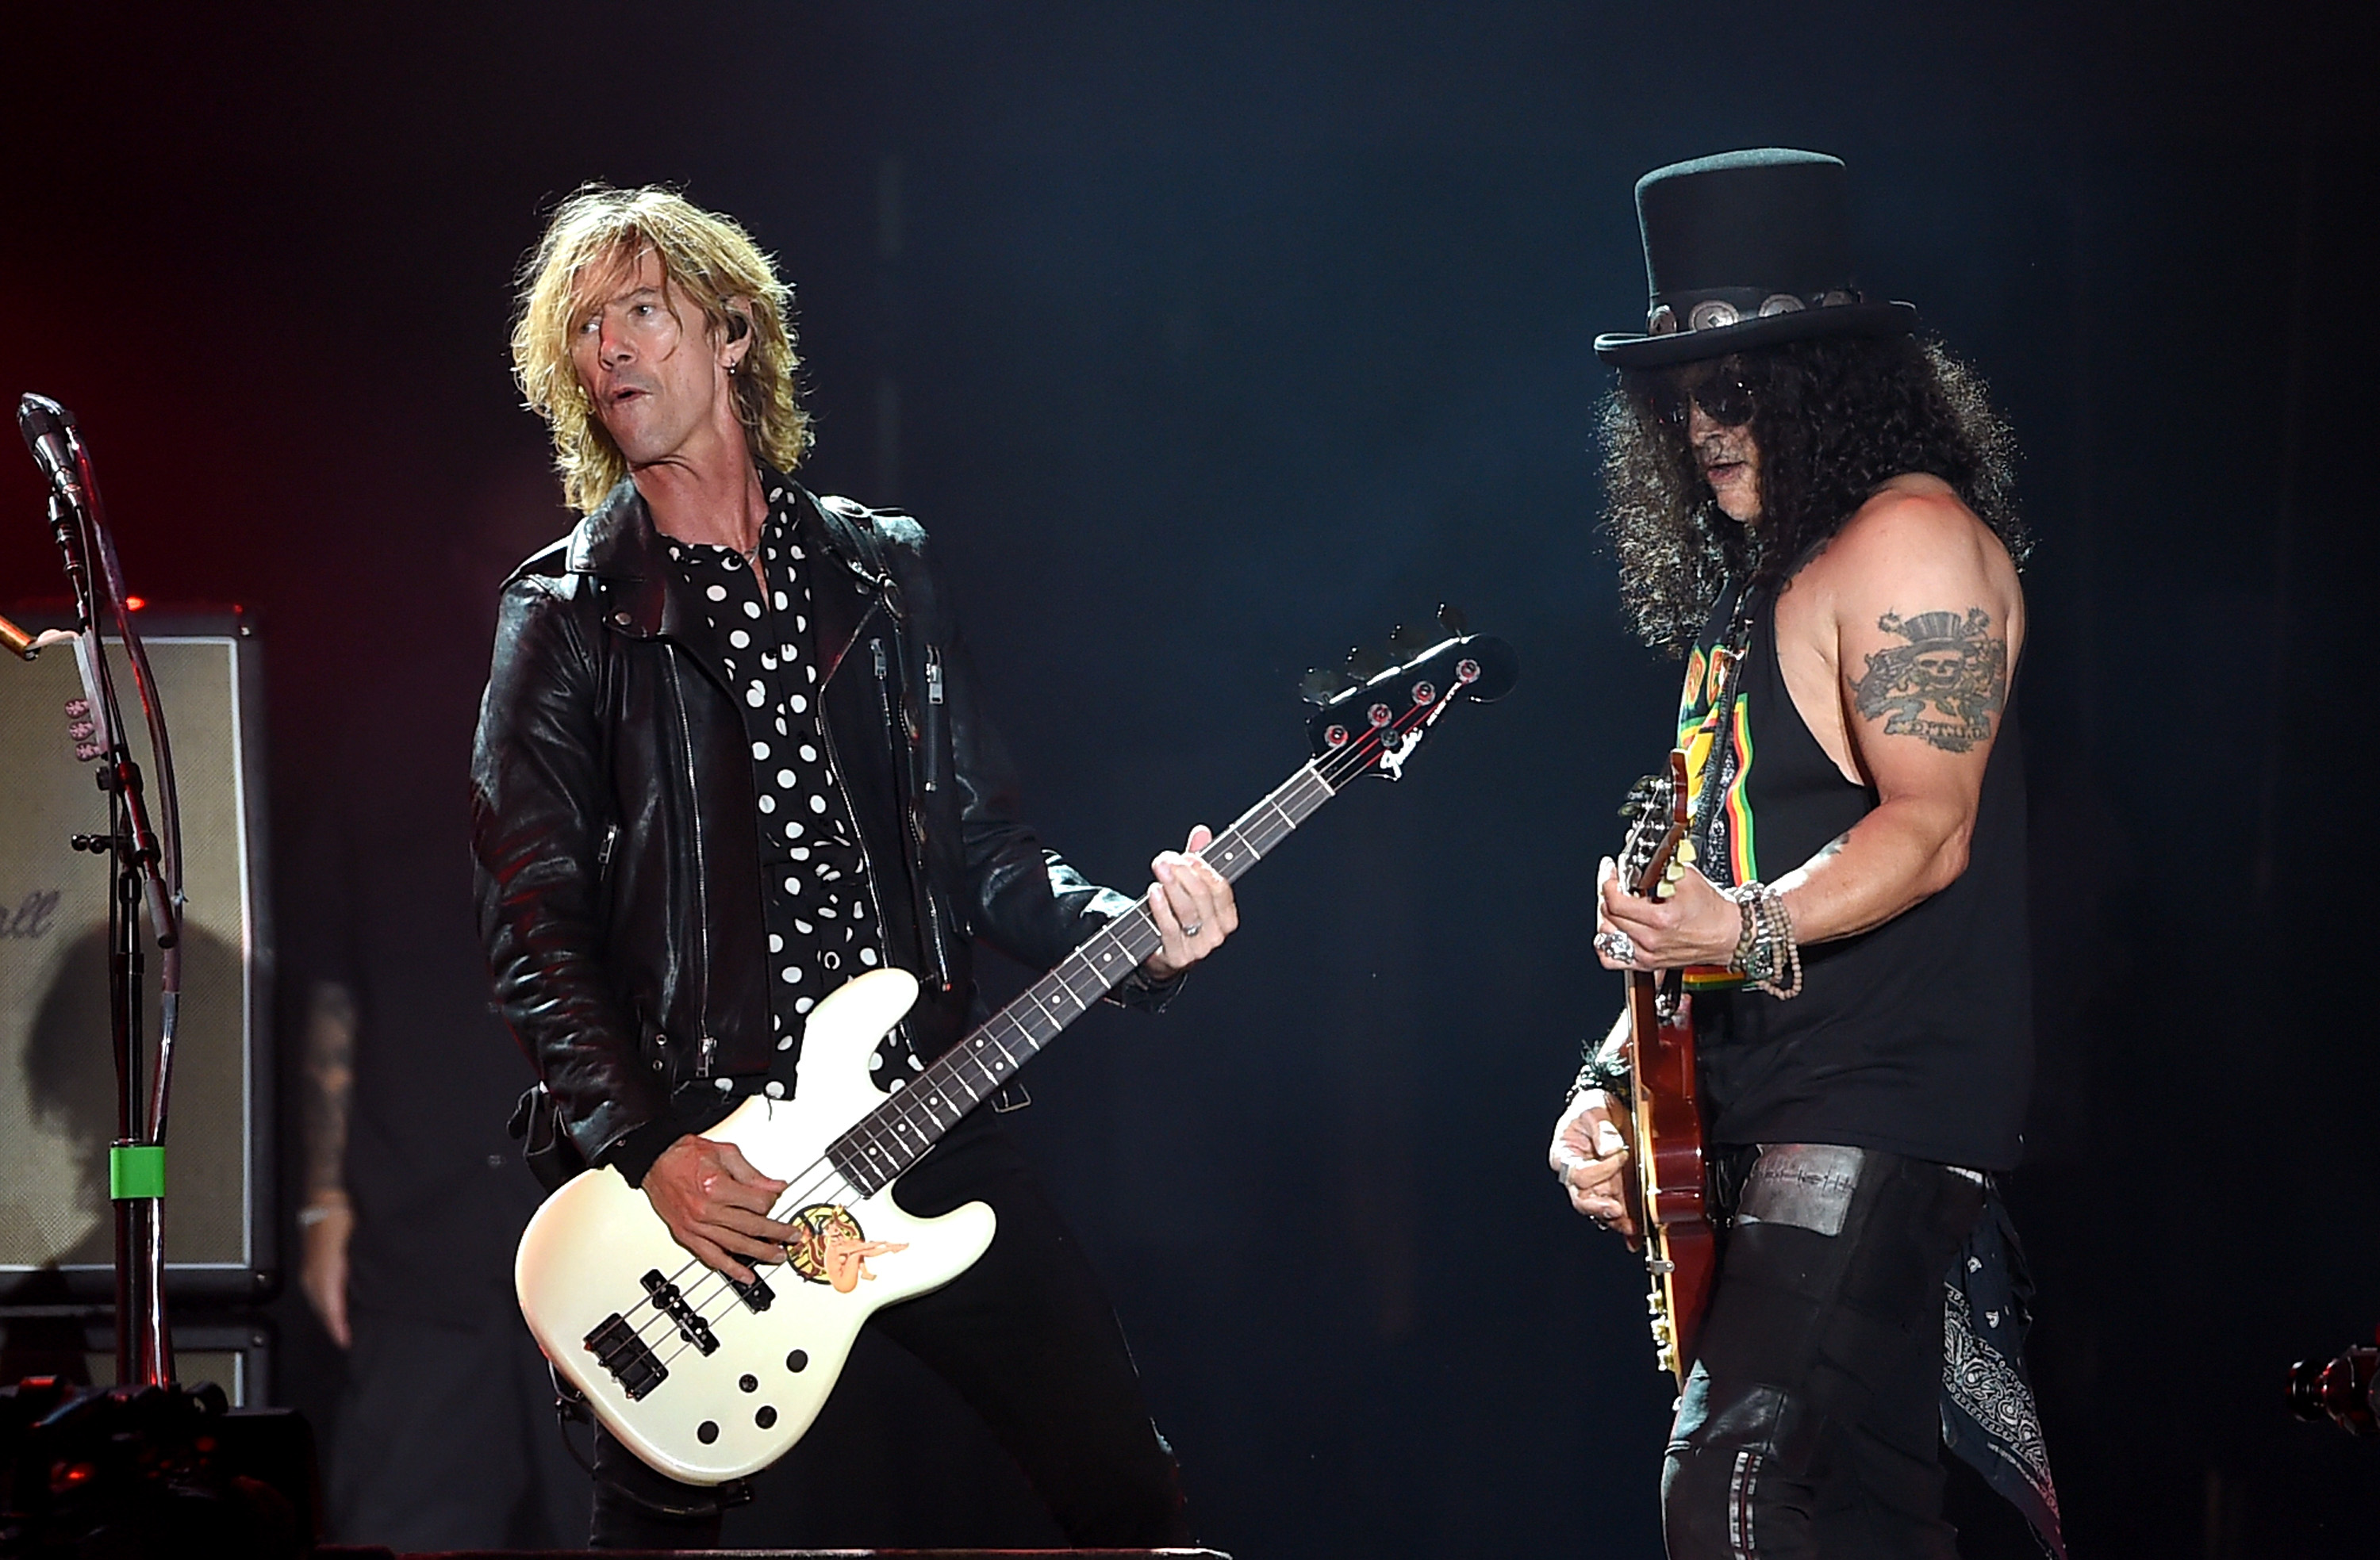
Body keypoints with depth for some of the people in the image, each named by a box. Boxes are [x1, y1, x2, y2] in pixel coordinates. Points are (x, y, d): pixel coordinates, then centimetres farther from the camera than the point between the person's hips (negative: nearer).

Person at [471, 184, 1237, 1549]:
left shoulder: (886, 571, 12)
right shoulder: (568, 617, 1)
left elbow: (987, 847, 12)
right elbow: (534, 924, -4)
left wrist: (1132, 933, -8)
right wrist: (646, 1152, -16)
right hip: (697, 1166, -3)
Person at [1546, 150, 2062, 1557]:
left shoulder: (1911, 536, -10)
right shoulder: (1750, 579, 19)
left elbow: (1929, 831, -18)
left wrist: (1751, 930, -32)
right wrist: (1612, 1082, 12)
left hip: (1878, 1110, -10)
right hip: (1756, 1122, 10)